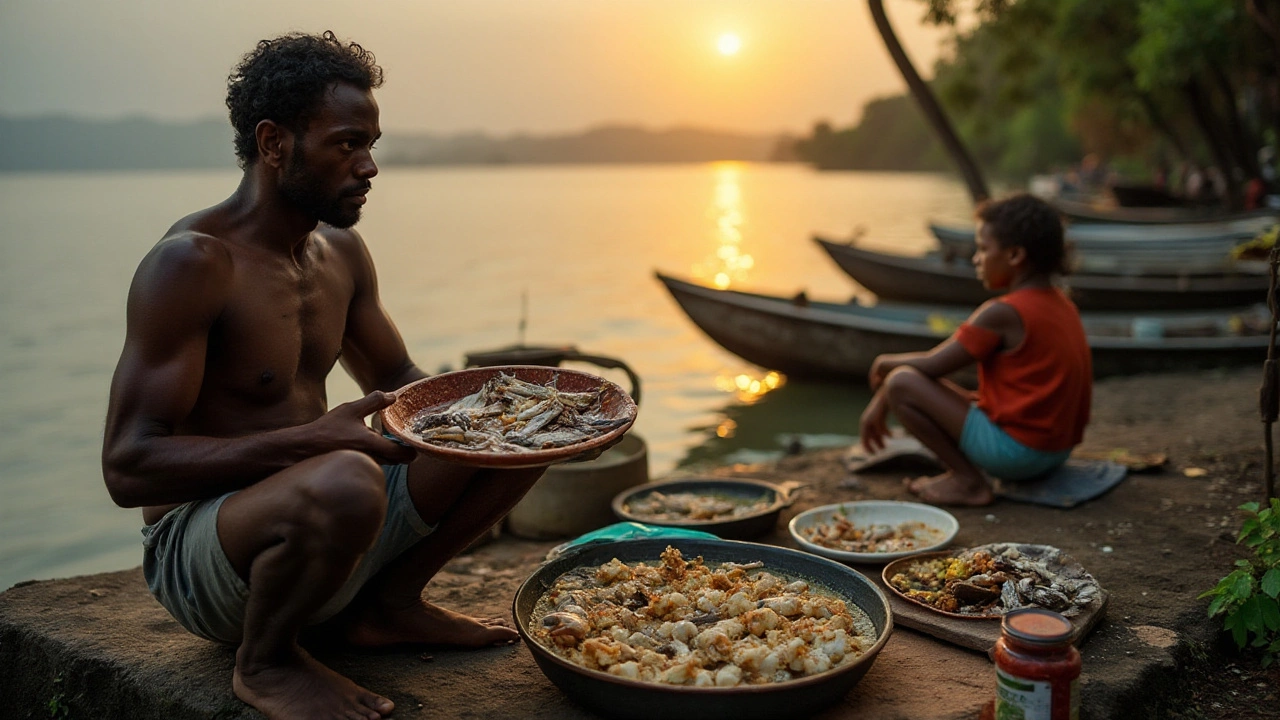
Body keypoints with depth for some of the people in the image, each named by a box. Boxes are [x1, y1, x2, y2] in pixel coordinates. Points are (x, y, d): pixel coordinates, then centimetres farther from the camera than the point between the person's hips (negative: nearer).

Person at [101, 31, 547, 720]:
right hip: (195, 550, -7)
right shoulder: (192, 262, -18)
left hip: (316, 523, 8)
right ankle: (264, 660, -10)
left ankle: (387, 602, 9)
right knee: (346, 483, -41)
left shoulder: (341, 251, 6)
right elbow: (128, 467, -22)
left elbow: (398, 380, 18)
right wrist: (312, 440, -31)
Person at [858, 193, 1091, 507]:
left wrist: (885, 362, 6)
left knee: (901, 382, -13)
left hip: (1015, 452, -10)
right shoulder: (1062, 304, 10)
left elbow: (931, 365, -15)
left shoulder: (1002, 313, -18)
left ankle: (970, 482, -9)